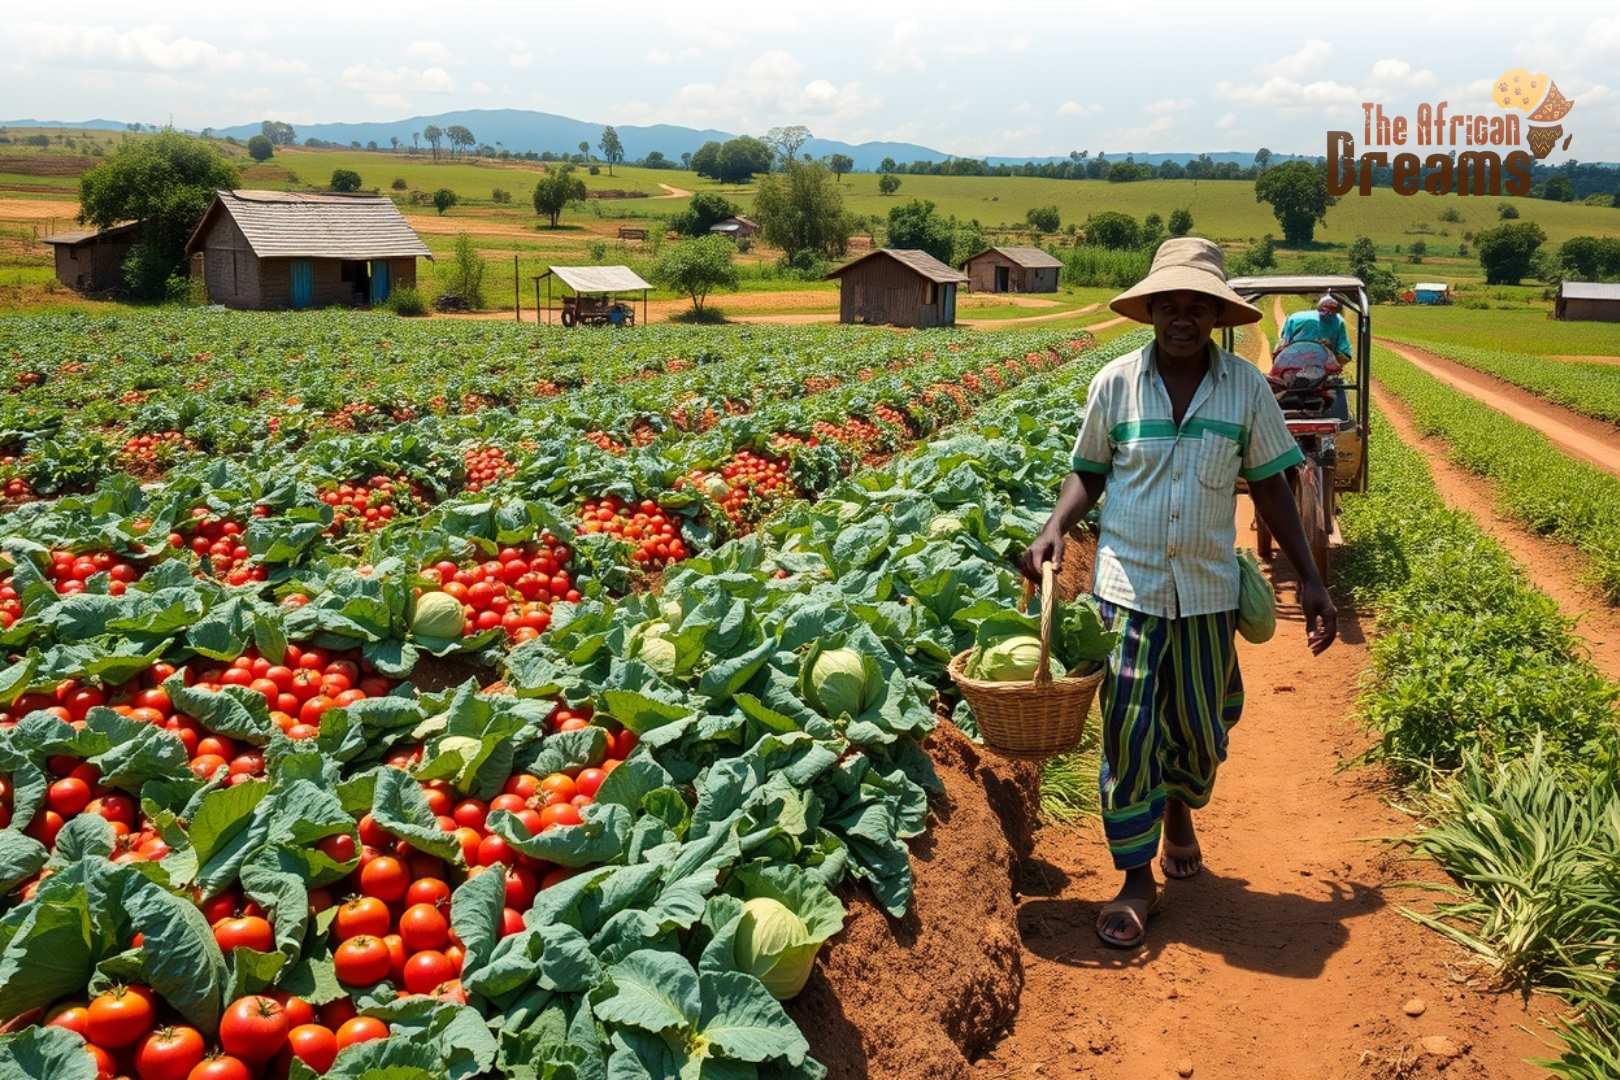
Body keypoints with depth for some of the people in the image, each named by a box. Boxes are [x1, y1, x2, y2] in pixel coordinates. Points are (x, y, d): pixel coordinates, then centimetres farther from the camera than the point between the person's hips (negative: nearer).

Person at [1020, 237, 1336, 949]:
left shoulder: (1246, 385, -2)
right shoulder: (1116, 382, -4)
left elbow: (1269, 485, 4)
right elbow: (1088, 473, 6)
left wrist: (1309, 577, 0)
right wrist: (1055, 527, -13)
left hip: (1209, 589, 2)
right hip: (1129, 584, -1)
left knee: (1202, 725, 13)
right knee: (1128, 729, -1)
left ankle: (1179, 808, 46)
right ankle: (1137, 879, 13)